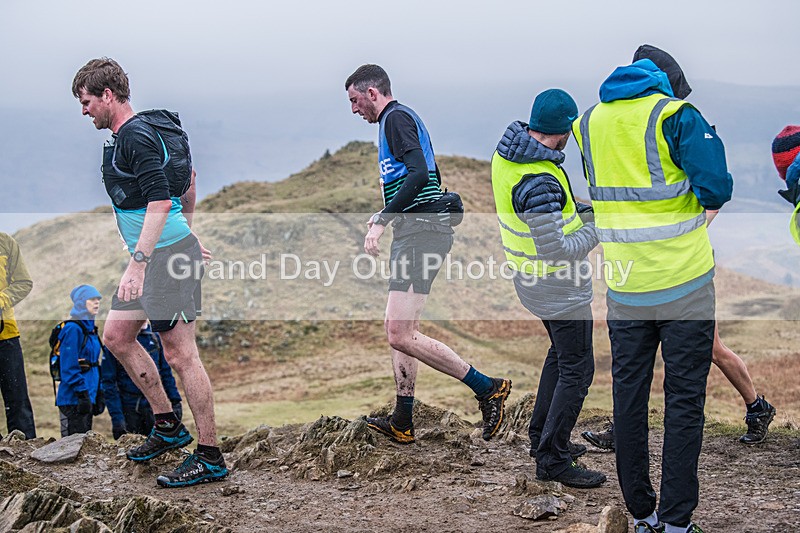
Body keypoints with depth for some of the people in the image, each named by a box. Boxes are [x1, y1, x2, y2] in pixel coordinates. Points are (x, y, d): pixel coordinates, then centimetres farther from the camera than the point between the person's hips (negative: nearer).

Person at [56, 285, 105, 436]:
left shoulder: (90, 328, 16)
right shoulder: (73, 329, -13)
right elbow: (69, 367, -19)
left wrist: (98, 394, 18)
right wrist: (83, 393, -21)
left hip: (88, 396, 10)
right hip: (74, 399, -10)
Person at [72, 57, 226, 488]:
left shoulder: (136, 136, -15)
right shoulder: (125, 136, 16)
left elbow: (159, 201, -25)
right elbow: (188, 178, 27)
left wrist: (137, 264, -29)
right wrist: (187, 228, 33)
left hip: (167, 253, -11)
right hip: (154, 254, 11)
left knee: (179, 352, -8)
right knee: (116, 336, 14)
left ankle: (210, 458, -2)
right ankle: (168, 425, 23)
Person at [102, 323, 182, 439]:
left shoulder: (155, 337, 6)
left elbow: (166, 372, 14)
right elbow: (108, 381, -8)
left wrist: (176, 401, 6)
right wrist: (116, 417, -14)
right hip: (130, 410, -3)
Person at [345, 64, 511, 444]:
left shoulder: (396, 117, -7)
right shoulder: (402, 118, 24)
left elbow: (419, 174, -22)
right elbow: (427, 177, 29)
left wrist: (381, 220, -22)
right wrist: (387, 216, 28)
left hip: (420, 229, -11)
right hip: (417, 230, 11)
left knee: (400, 334, -15)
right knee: (400, 331, 11)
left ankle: (487, 388, -9)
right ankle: (402, 423, 15)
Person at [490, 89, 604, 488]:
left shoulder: (505, 152, -2)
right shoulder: (540, 182, -31)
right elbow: (556, 250, -28)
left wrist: (577, 211, 9)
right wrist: (597, 229, -13)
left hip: (527, 273, 10)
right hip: (559, 285, -10)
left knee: (561, 353, 25)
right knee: (576, 370, 1)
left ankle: (542, 436, 35)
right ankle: (553, 460, 6)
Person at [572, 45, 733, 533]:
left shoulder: (589, 121, 9)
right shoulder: (674, 114, -9)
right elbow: (716, 189, -14)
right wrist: (692, 194, 5)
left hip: (623, 287, 5)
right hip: (683, 284, -4)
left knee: (629, 397, 11)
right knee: (684, 402, 3)